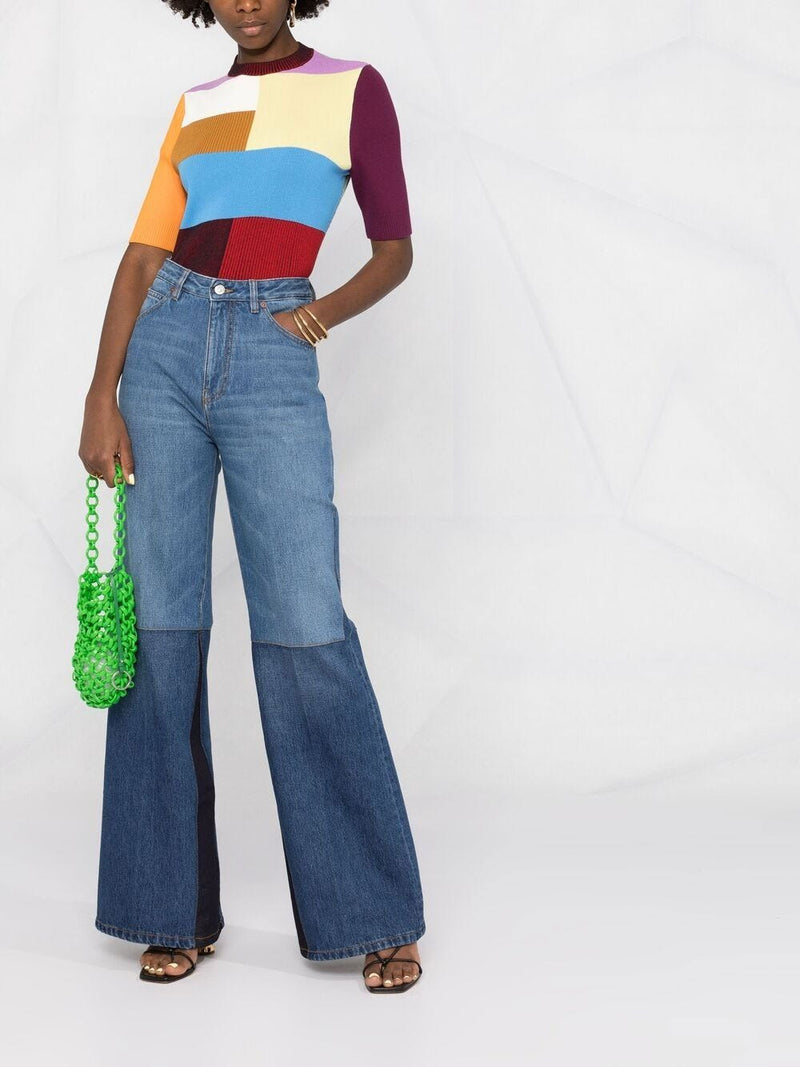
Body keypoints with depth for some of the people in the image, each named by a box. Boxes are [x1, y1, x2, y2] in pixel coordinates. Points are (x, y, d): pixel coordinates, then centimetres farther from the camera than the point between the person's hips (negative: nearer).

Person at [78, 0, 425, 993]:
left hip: (274, 362, -3)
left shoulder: (354, 87, 9)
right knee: (161, 628, 0)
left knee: (304, 630, -11)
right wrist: (102, 394, -1)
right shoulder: (193, 108, 17)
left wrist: (326, 310, -10)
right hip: (165, 346, 4)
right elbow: (142, 256, 10)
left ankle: (376, 914, 2)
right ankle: (173, 908, 9)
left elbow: (396, 249, 9)